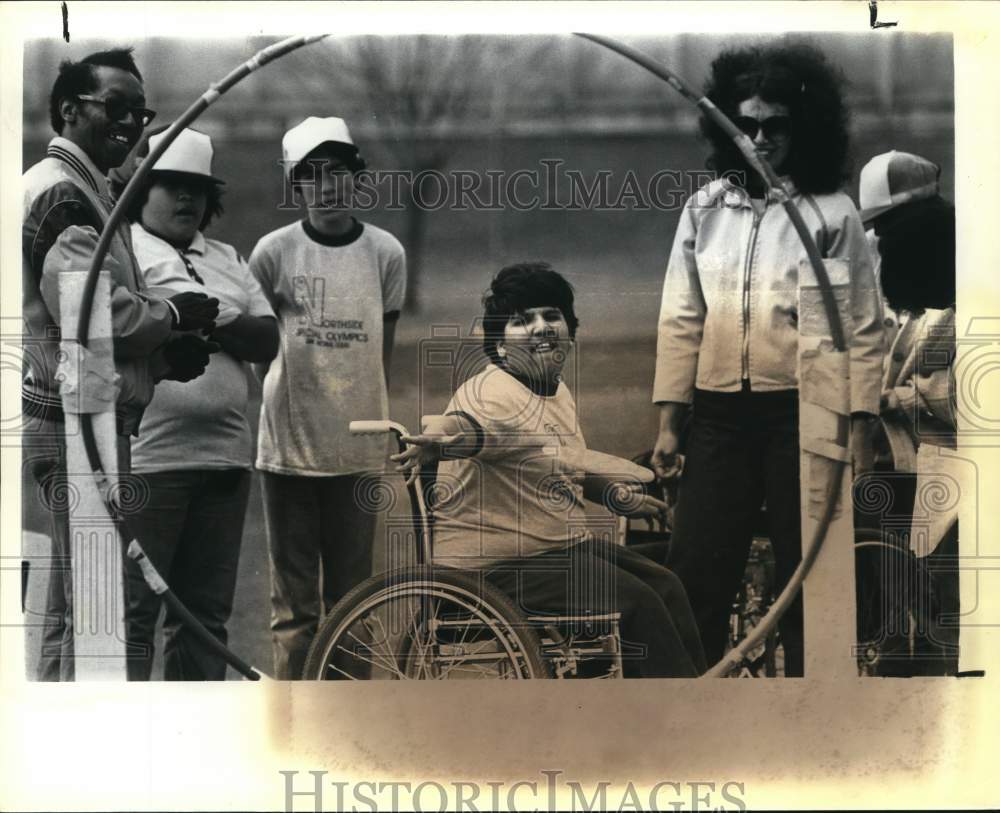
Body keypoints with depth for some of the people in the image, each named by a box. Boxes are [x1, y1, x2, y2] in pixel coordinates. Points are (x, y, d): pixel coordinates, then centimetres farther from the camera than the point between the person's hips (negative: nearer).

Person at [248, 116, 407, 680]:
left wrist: (378, 428, 9)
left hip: (357, 449, 1)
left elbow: (383, 349, 9)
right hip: (288, 447, -1)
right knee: (294, 600, 2)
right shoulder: (274, 251, -1)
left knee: (351, 593, 7)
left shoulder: (386, 253, 2)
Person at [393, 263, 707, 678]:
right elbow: (464, 424, -46)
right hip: (498, 564, -10)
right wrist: (435, 443, -68)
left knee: (665, 586, 6)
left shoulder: (558, 392, 10)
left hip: (561, 546, 10)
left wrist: (620, 497, 29)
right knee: (638, 603, -17)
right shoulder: (494, 395, -21)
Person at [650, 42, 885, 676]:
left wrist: (860, 426, -6)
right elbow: (681, 320, 8)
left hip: (802, 415, -2)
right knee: (695, 572, 3)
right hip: (721, 416, 3)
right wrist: (669, 421, 5)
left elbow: (863, 330, -2)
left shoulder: (832, 215, -2)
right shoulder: (705, 209, 6)